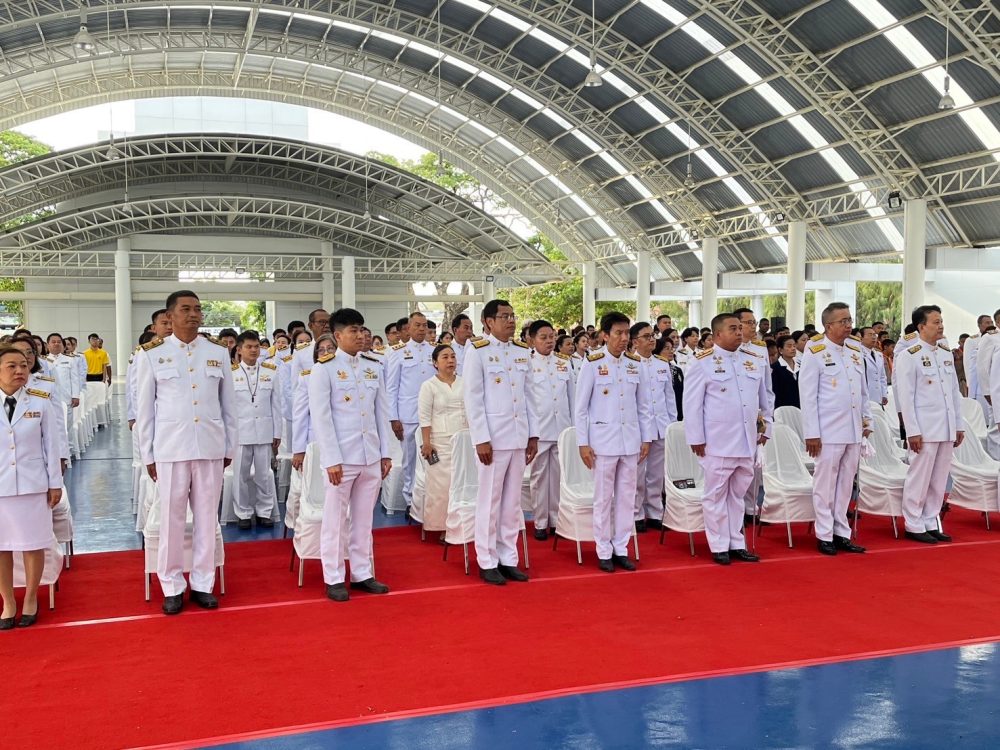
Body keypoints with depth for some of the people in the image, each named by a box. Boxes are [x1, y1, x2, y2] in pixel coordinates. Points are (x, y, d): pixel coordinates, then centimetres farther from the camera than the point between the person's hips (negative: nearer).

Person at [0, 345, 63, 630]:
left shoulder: (41, 403, -3)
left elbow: (51, 444, 1)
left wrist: (55, 483, 1)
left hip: (32, 484, -1)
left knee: (33, 544, 7)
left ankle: (30, 600, 24)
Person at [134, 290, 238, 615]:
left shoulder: (219, 353, 6)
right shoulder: (152, 355, 2)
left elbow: (228, 404, 10)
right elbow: (144, 408, 4)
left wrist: (230, 447, 9)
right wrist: (147, 454, 3)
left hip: (210, 448, 2)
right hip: (170, 449, -1)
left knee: (207, 517, 7)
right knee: (172, 519, 4)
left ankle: (203, 584, 19)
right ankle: (172, 587, 16)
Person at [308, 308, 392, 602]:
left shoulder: (374, 367, 10)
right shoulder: (324, 369, -4)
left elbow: (381, 412, 11)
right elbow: (321, 417, -8)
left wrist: (385, 453, 7)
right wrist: (332, 459, -13)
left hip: (371, 456, 5)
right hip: (341, 456, -4)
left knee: (364, 518, 11)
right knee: (335, 519, 3)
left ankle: (362, 574, 21)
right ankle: (334, 579, 12)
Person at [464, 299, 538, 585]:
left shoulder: (522, 352, 10)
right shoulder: (478, 352, -5)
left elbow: (528, 395, 13)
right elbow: (473, 398, -8)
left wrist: (533, 433, 9)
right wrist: (481, 439, -13)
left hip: (519, 437, 5)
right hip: (493, 437, -5)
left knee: (512, 500, 10)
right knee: (490, 500, 2)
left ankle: (508, 559, 18)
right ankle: (487, 562, 11)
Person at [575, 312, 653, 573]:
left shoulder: (635, 364, 6)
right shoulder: (593, 364, -5)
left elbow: (644, 405, 11)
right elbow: (581, 407, -3)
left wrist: (646, 438, 7)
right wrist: (583, 443, -7)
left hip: (630, 441, 4)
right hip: (603, 440, -3)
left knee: (627, 497, 8)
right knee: (603, 498, 3)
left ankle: (621, 549, 19)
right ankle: (604, 552, 14)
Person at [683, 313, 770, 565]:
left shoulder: (755, 360, 11)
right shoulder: (702, 362, -6)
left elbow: (763, 397, 20)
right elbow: (692, 404, -7)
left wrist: (765, 427, 19)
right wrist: (696, 438, -9)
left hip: (747, 440, 5)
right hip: (717, 441, -5)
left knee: (738, 493, 13)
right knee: (716, 493, 2)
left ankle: (737, 544, 21)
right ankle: (719, 546, 11)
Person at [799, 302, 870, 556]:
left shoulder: (855, 351, 11)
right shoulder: (815, 353, -8)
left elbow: (863, 390, 19)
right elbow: (807, 395, -10)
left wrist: (867, 420, 14)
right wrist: (811, 433, -12)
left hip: (854, 431, 6)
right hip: (828, 431, -6)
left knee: (846, 484, 12)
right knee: (825, 484, 2)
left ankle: (841, 533, 20)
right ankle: (824, 535, 11)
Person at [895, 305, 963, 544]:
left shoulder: (947, 353, 12)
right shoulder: (909, 356, -8)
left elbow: (955, 392, 16)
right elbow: (905, 397, -10)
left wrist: (959, 425, 13)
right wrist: (913, 431, -14)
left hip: (947, 428, 6)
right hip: (924, 429, -6)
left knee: (939, 480, 10)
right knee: (919, 479, -1)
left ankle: (930, 523, 19)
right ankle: (914, 526, 8)